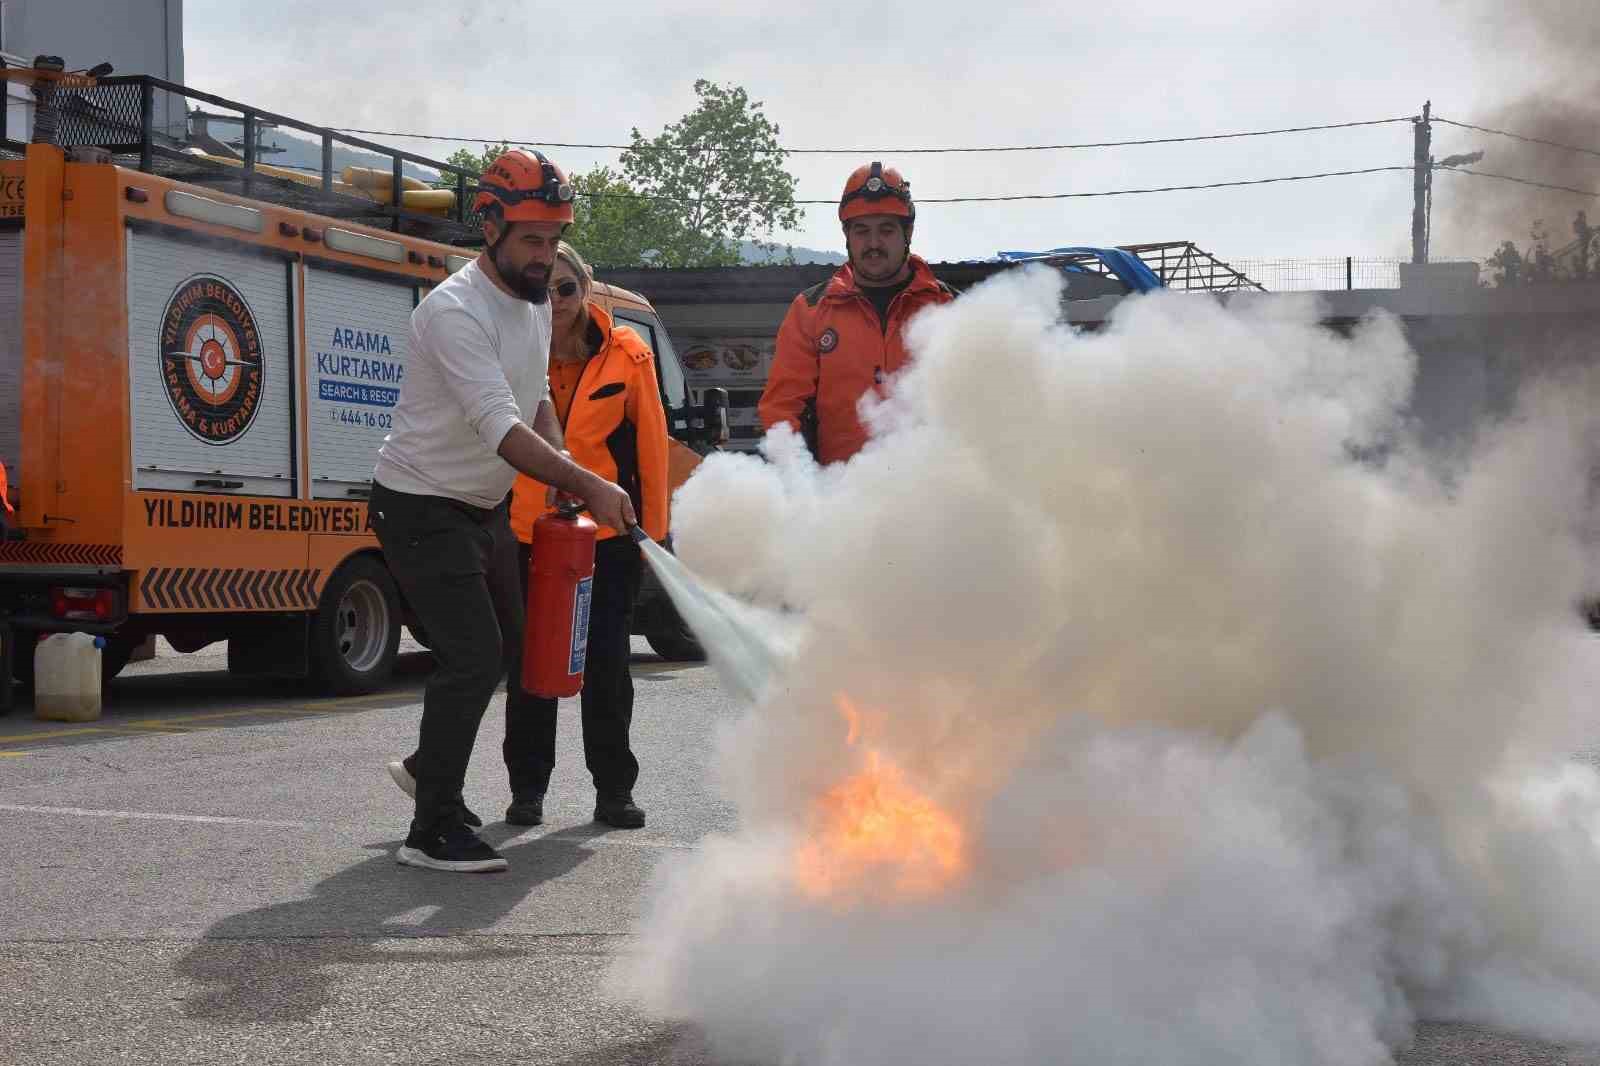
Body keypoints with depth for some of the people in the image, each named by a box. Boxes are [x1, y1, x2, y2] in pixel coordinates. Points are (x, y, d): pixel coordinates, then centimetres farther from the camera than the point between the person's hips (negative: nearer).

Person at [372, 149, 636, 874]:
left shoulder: (534, 300, 5)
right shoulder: (454, 311, -25)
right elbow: (501, 427, -35)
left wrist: (562, 469, -2)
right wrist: (587, 486, -44)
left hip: (485, 505, 10)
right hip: (421, 507, -9)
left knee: (503, 644, 19)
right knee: (473, 656, -15)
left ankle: (428, 767, 40)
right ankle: (433, 834, -5)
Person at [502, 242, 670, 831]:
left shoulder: (627, 355, -3)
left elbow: (651, 445, 3)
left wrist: (652, 528, 3)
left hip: (609, 535, -1)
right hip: (527, 533, 1)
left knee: (607, 663, 7)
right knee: (529, 663, 7)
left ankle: (614, 789, 19)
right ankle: (527, 788, 21)